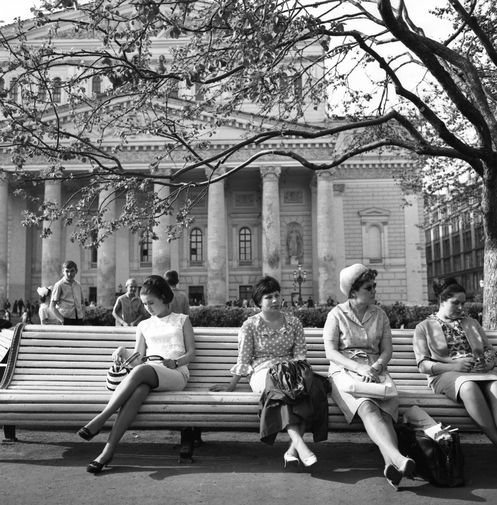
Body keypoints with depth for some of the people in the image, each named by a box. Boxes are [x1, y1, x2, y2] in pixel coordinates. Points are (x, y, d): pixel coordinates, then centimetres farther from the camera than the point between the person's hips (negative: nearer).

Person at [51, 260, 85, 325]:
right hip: (66, 320, -5)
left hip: (79, 320, 5)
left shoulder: (78, 285, 12)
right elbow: (52, 306, -4)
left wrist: (82, 314, 5)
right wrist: (61, 319, -12)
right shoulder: (59, 285, -3)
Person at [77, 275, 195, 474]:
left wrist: (175, 362, -9)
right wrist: (123, 353, -6)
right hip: (148, 374, 3)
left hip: (176, 374, -2)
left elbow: (191, 352, 11)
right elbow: (138, 357, 16)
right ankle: (108, 451, -46)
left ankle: (100, 419, -40)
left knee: (140, 370, -37)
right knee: (138, 392, -37)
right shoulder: (144, 325, 26)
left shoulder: (182, 320, 19)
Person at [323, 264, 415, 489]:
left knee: (386, 410, -30)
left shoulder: (379, 315, 15)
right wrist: (359, 367, -19)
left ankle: (391, 464, -48)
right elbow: (330, 352, -4)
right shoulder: (337, 314, 4)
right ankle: (397, 457, -52)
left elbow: (387, 350, 10)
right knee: (367, 407, -34)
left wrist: (376, 367, -12)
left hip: (375, 371, 3)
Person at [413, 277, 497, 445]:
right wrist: (454, 366, -14)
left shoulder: (471, 323, 25)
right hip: (445, 375, -3)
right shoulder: (424, 327, 11)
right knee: (468, 387, -39)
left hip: (479, 371, 4)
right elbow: (423, 365, 1)